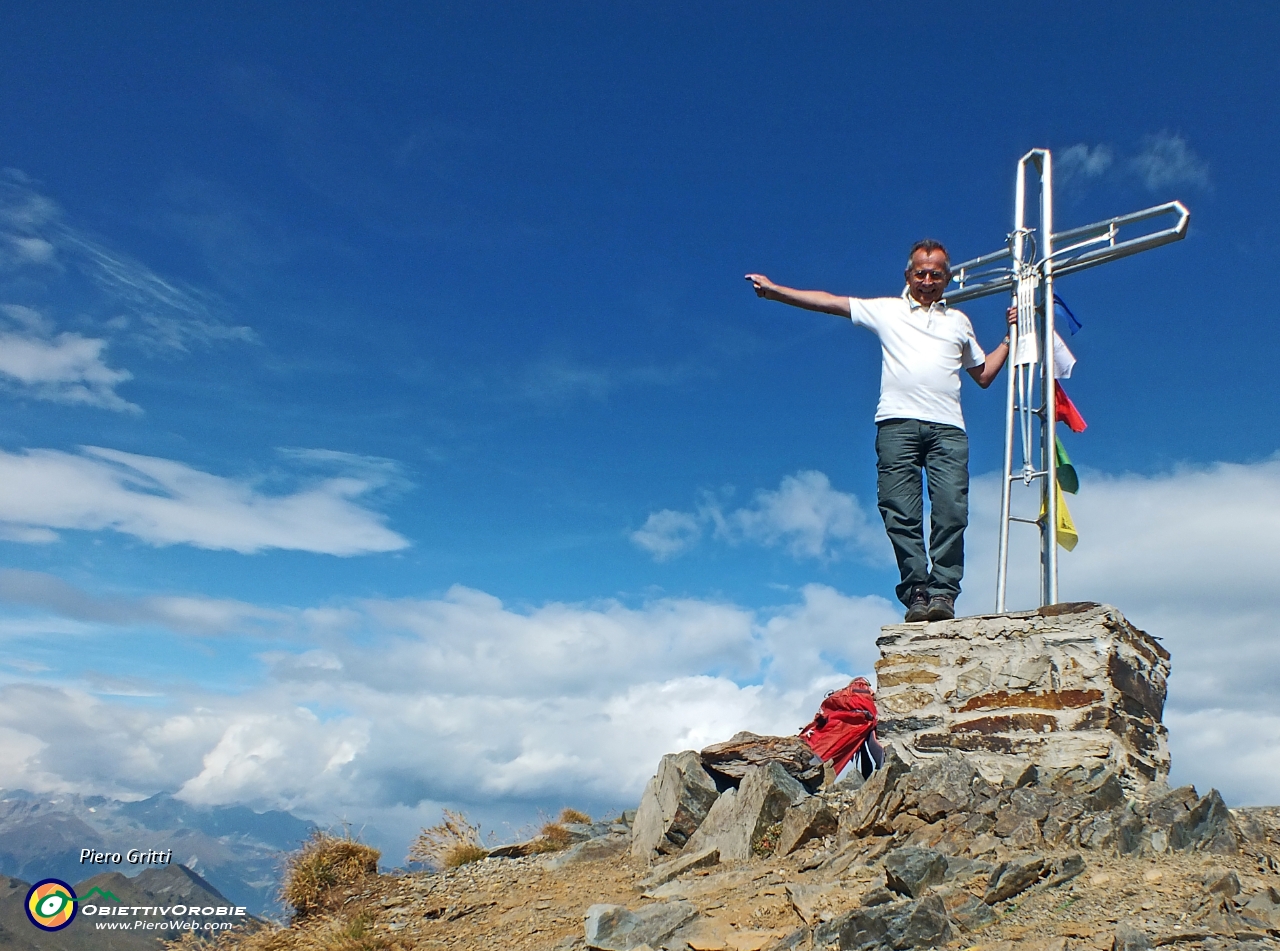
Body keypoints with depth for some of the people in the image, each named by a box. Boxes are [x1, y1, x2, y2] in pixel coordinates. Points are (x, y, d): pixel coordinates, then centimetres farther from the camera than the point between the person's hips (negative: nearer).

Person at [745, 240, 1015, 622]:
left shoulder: (958, 321, 27)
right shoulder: (886, 310, 20)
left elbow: (984, 374, 33)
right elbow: (827, 301, 16)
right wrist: (773, 289, 10)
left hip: (947, 429, 2)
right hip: (897, 423, -1)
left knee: (951, 511, -13)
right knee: (901, 514, -11)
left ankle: (943, 592, -12)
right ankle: (916, 592, -8)